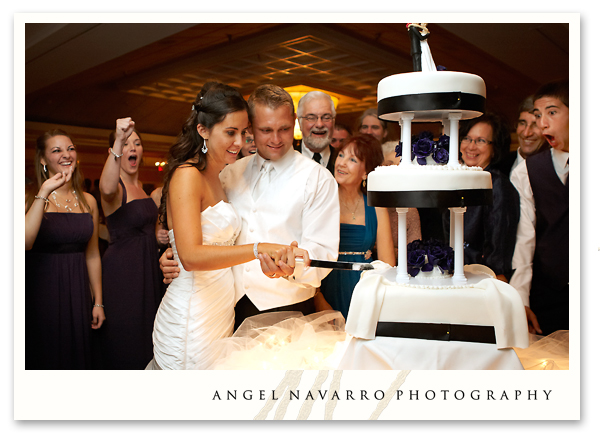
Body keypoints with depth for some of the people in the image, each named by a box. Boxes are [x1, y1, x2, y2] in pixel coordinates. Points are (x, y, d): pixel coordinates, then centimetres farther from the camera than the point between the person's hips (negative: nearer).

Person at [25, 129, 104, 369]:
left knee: (77, 355, 11)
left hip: (77, 291, 4)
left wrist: (98, 302, 9)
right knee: (43, 356, 7)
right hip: (40, 289, -3)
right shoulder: (30, 197, -5)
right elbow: (25, 242, -25)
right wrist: (44, 193, -25)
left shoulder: (88, 201, 6)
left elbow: (92, 255, 9)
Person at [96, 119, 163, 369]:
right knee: (124, 339, 1)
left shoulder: (141, 186, 12)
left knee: (146, 334, 17)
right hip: (121, 270, -8)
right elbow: (107, 189, -41)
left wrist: (157, 236, 7)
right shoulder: (116, 186, -14)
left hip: (147, 267, 8)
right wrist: (119, 142, -50)